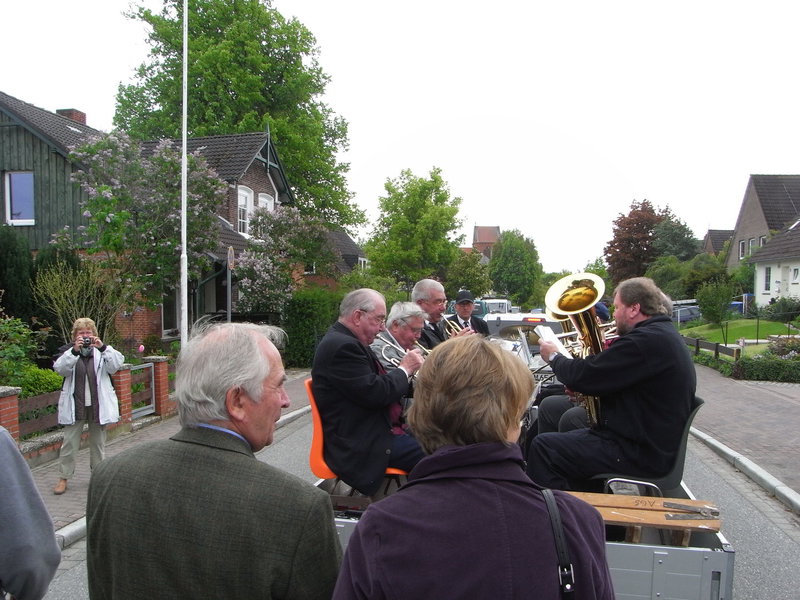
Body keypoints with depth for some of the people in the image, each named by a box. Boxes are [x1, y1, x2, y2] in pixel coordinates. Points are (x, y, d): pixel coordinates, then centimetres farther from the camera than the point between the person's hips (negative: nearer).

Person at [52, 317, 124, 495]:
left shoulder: (102, 351, 5)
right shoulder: (69, 351, 3)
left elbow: (117, 364, -11)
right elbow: (59, 368, -14)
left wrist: (102, 347, -25)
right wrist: (74, 351, -28)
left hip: (98, 405, 1)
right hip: (75, 406, -1)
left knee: (98, 442, 12)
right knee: (69, 442, 3)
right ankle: (64, 477, 14)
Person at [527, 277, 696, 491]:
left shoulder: (646, 340, -24)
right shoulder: (665, 335, 11)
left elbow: (581, 377, -22)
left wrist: (554, 357, -4)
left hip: (641, 454, -11)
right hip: (655, 443, 11)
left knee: (543, 446, -12)